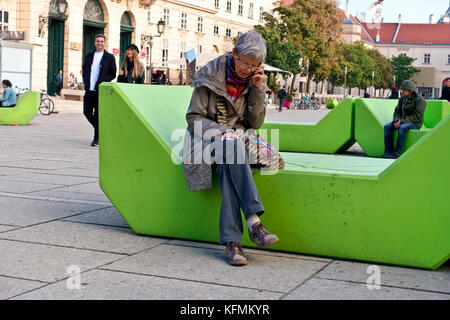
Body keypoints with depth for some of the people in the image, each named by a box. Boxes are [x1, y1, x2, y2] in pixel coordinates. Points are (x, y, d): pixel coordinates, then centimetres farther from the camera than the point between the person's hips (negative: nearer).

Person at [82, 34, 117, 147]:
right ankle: (100, 129, 26)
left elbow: (113, 74, 1)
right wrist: (86, 82, 5)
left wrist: (102, 82, -11)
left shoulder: (109, 57, 2)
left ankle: (97, 138, 4)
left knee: (98, 114, -4)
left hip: (100, 91, -4)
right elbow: (84, 69, 21)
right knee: (87, 112, 3)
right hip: (89, 90, 4)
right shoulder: (89, 55, 14)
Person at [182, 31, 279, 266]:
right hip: (208, 137, -3)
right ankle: (253, 222, -45)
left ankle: (231, 240, -40)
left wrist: (258, 89, -9)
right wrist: (221, 132, -21)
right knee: (232, 148, -38)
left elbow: (256, 123, 3)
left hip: (236, 137, 3)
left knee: (229, 165, -35)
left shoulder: (255, 80, 5)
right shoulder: (210, 75, -6)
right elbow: (194, 117, -5)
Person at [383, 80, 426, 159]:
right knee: (387, 127, -19)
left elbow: (417, 117, -17)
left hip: (415, 123, -7)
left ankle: (396, 153, -36)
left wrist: (402, 121, -23)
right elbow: (397, 111, 14)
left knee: (402, 127, -37)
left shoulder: (420, 100, -11)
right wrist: (396, 120, -10)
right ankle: (388, 152, -24)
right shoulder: (402, 98, 10)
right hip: (403, 121, 7)